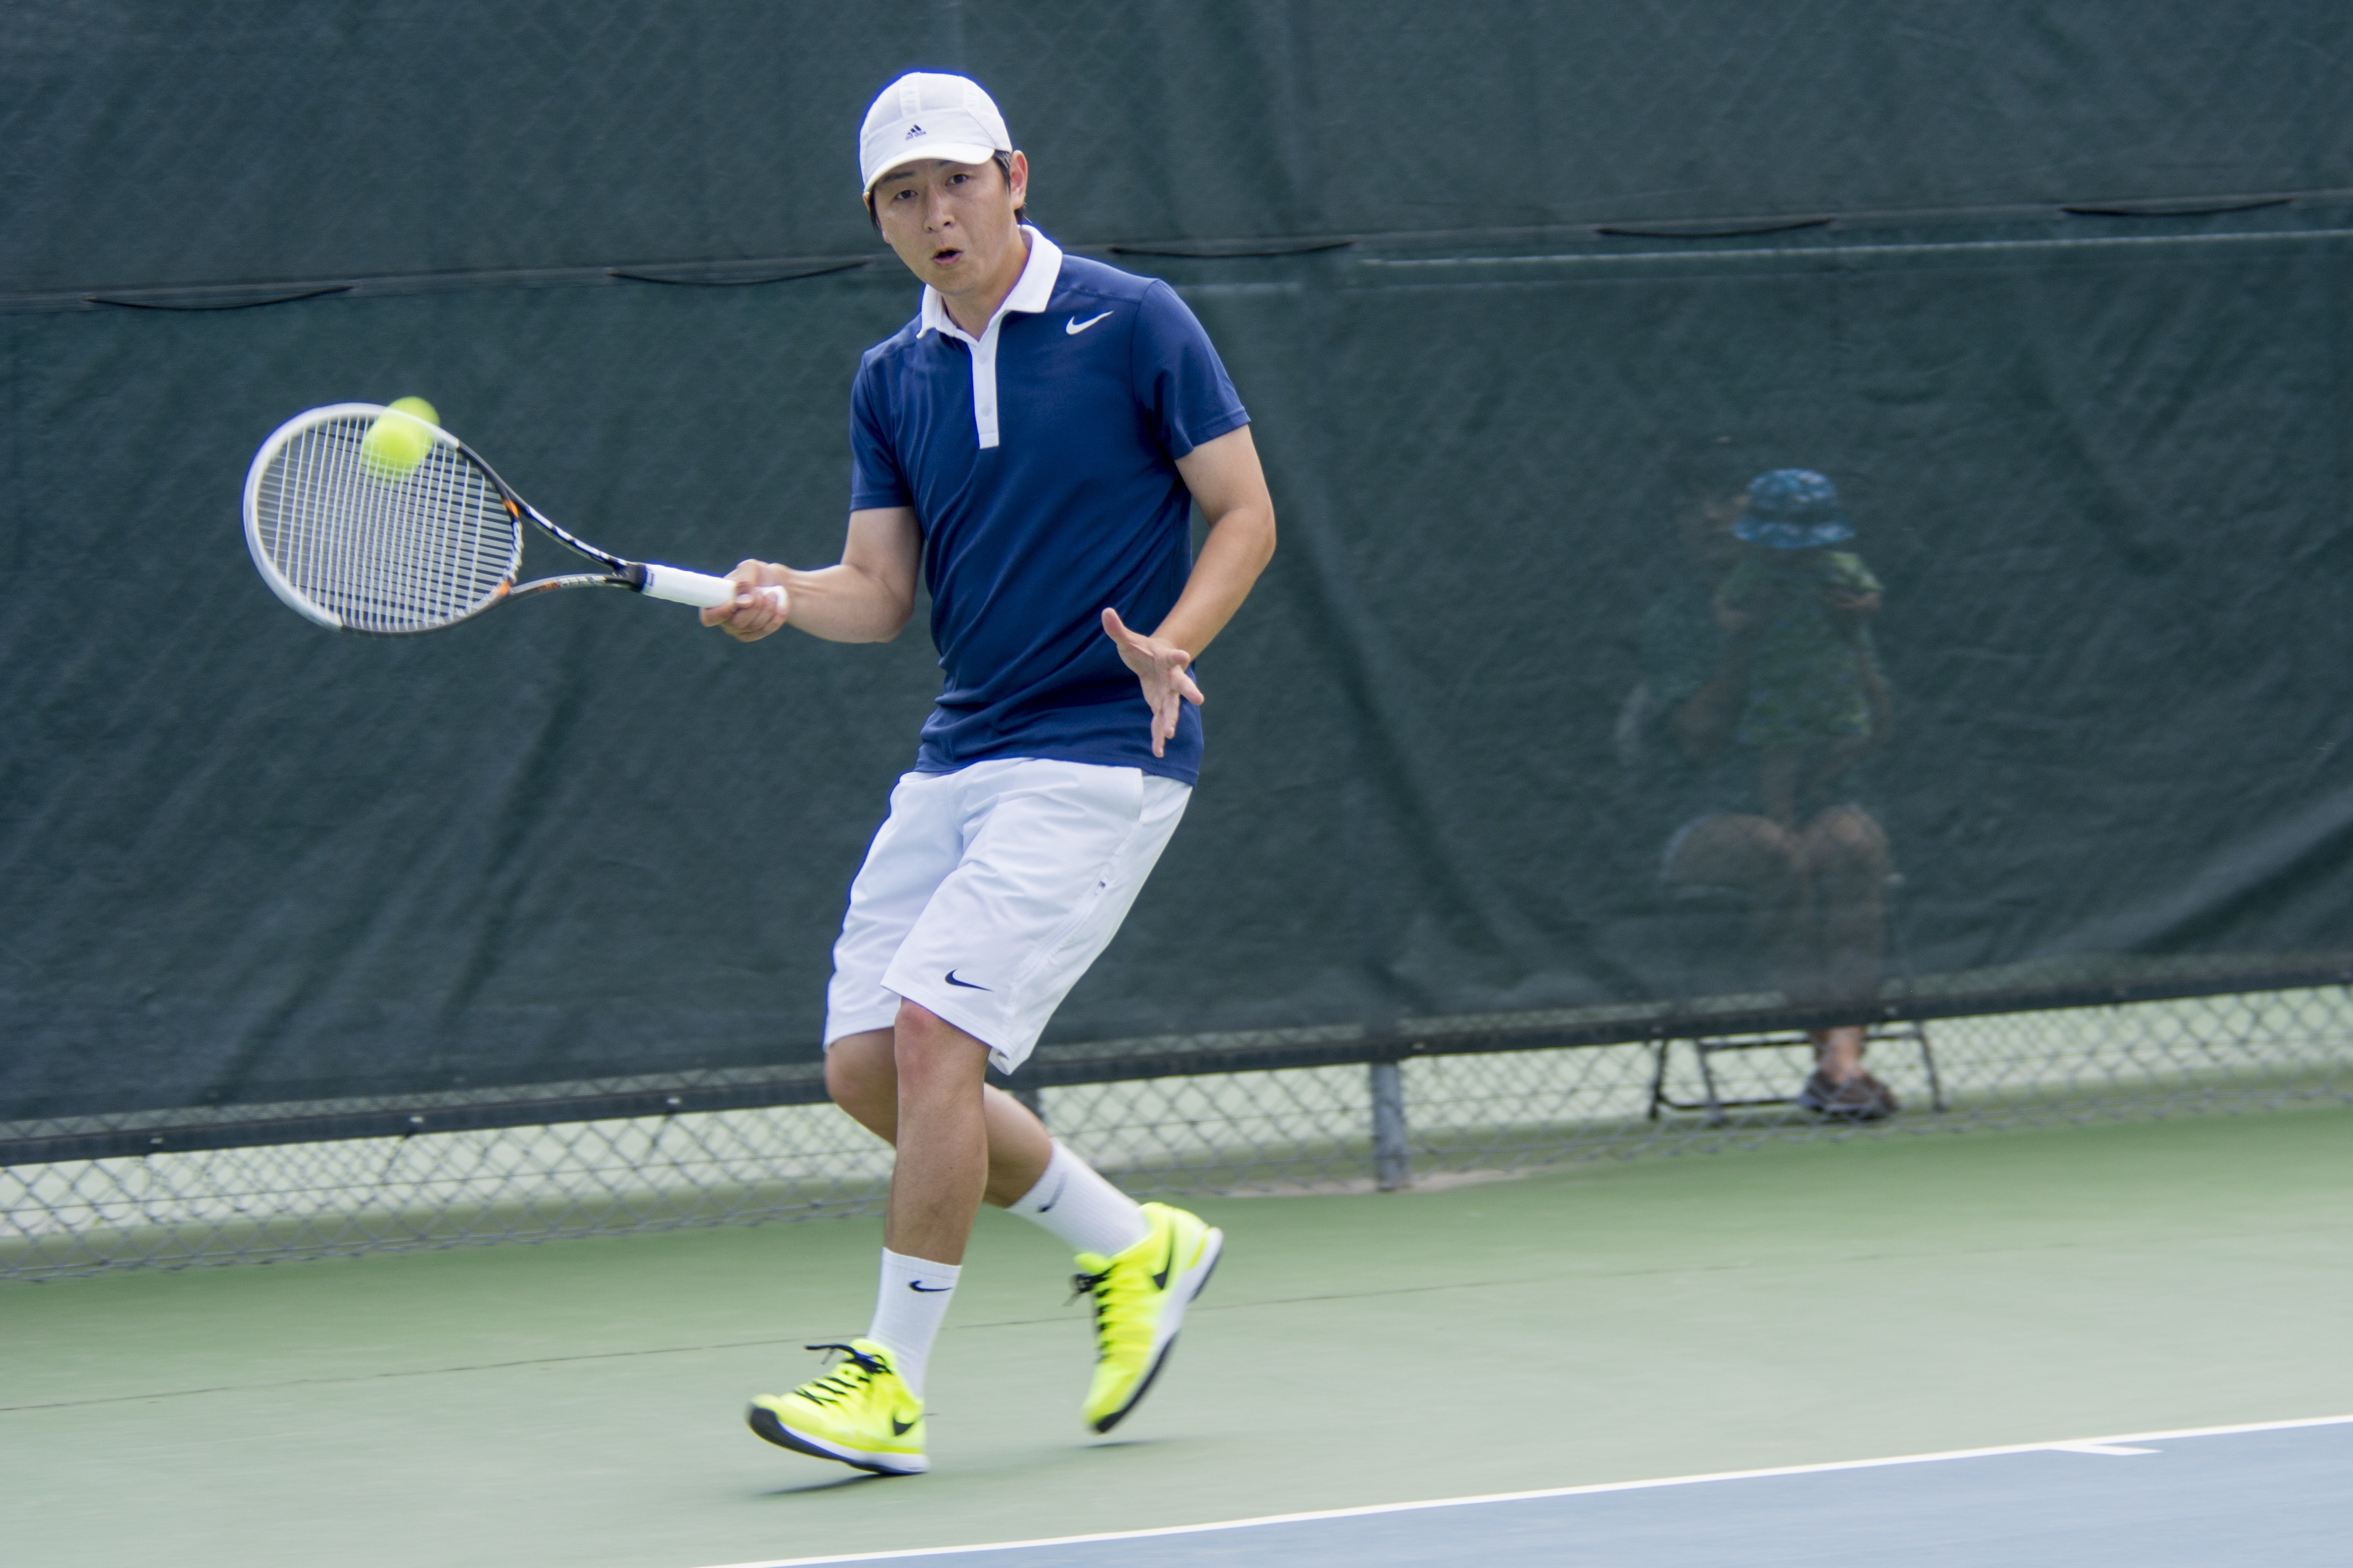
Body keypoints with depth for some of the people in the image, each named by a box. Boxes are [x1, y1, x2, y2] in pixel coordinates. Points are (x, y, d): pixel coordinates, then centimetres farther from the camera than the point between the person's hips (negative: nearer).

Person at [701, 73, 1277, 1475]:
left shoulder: (1133, 323, -5)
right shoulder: (891, 381, 11)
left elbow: (1246, 515, -4)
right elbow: (883, 591, 7)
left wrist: (1169, 645, -21)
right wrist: (785, 597, -15)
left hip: (1102, 755, -7)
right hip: (958, 757, 7)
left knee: (933, 1030, -18)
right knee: (866, 1066, 3)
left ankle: (894, 1382, -9)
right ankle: (1135, 1250, 22)